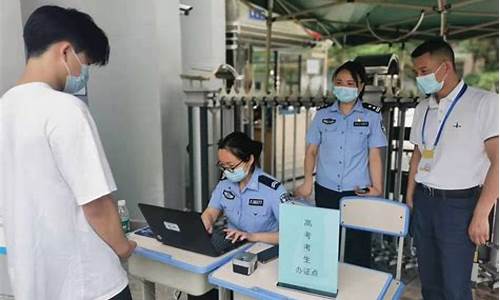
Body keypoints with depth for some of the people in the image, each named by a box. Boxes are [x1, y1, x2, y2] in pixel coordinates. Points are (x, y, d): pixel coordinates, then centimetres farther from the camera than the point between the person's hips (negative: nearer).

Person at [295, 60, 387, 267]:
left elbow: (375, 156, 0)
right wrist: (307, 181, -3)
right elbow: (311, 151, 7)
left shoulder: (371, 116, 1)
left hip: (358, 192, -2)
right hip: (325, 191, 2)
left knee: (357, 250, 2)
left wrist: (377, 188, -8)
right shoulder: (322, 114, 5)